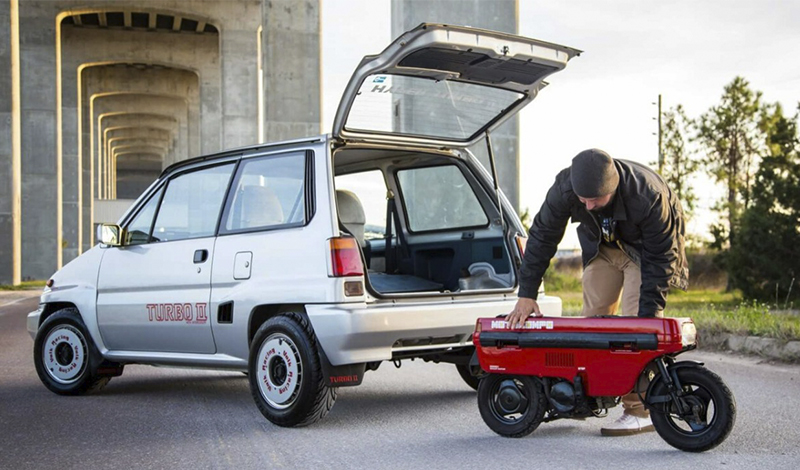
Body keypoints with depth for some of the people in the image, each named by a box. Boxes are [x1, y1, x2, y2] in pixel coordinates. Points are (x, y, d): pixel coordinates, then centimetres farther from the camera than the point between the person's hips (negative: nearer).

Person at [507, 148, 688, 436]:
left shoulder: (649, 196, -39)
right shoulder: (565, 187, -29)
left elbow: (660, 257, -27)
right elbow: (542, 236, -16)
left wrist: (649, 313, -30)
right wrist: (527, 295, -17)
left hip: (647, 248, -4)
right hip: (602, 246, 5)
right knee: (593, 316, 0)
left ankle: (639, 410, -11)